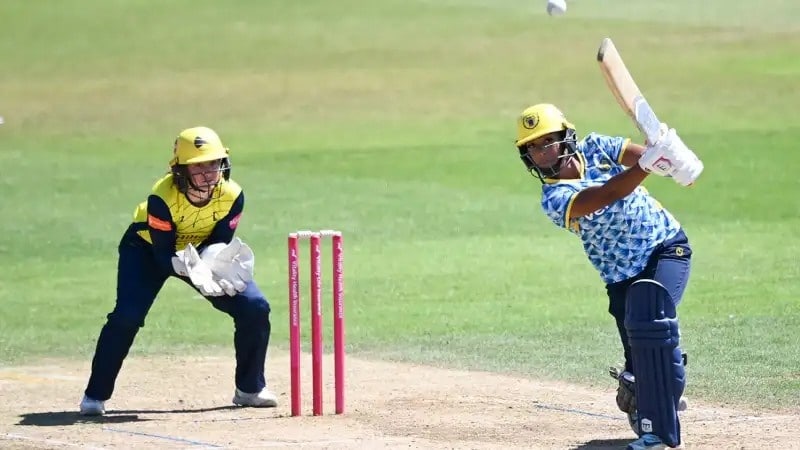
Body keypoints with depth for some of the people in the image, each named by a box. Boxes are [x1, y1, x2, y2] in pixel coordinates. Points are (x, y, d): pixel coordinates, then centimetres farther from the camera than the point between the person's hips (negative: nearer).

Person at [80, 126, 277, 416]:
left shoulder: (232, 196, -25)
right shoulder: (162, 198, -35)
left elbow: (221, 243, -15)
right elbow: (164, 255, -30)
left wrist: (215, 265, -38)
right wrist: (193, 270, -49)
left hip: (201, 251, 4)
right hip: (148, 248, -4)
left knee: (254, 308, -10)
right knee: (127, 315, -24)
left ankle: (250, 389, 9)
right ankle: (95, 395, -9)